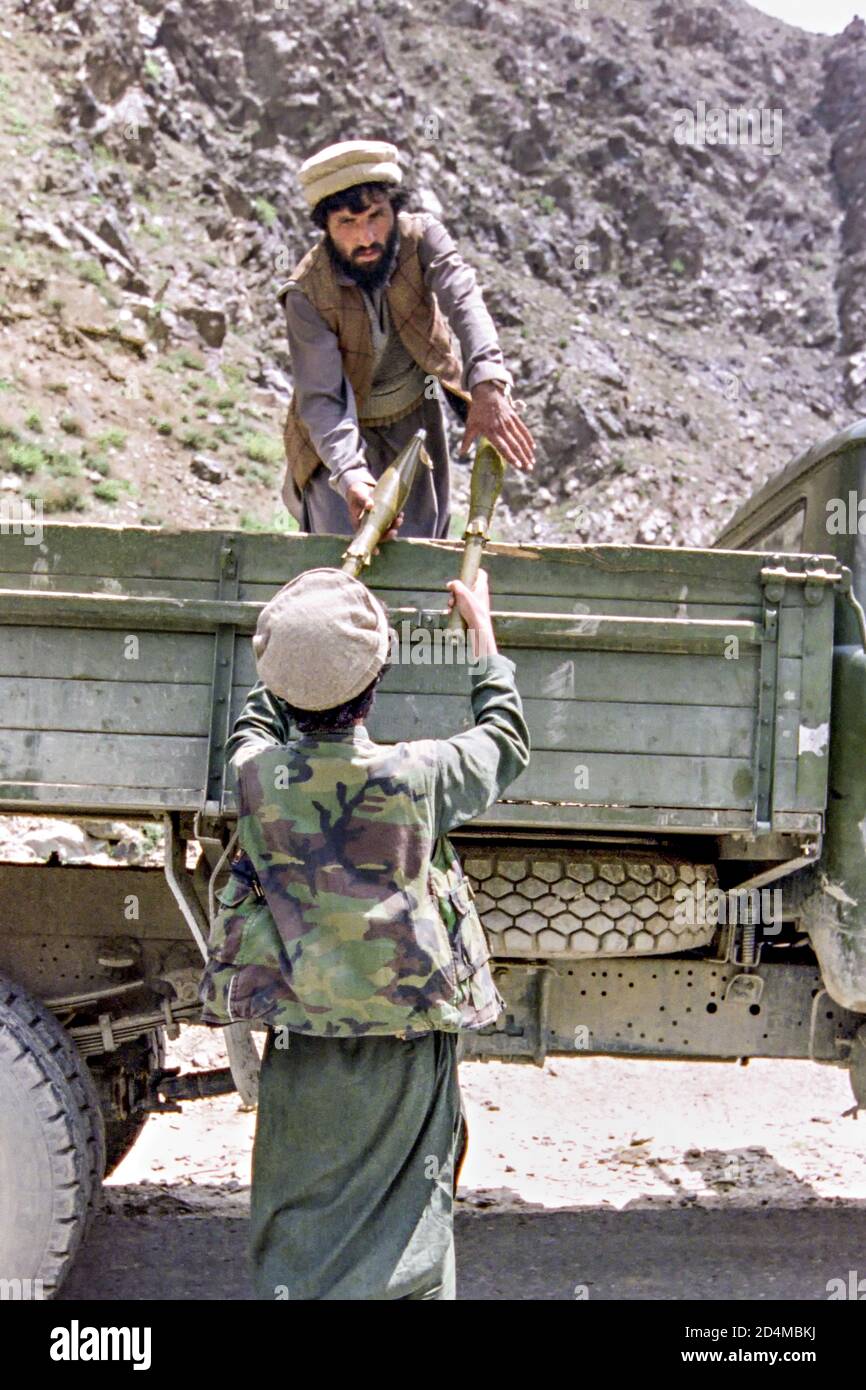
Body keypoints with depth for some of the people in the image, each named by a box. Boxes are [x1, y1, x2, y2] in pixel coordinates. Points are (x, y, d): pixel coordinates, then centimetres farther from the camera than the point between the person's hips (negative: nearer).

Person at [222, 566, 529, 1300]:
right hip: (408, 1053, -2)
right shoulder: (418, 774, -15)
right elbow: (507, 741, 7)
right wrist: (481, 627, 18)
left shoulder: (256, 775, -9)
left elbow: (259, 717, 17)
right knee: (409, 1229, 11)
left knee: (294, 1241, 15)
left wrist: (303, 639, 28)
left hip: (302, 1053, 2)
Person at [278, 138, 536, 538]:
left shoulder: (421, 236, -20)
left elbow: (464, 301, -38)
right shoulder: (307, 294, -26)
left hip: (418, 423, 3)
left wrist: (488, 386, -58)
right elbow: (321, 398, -32)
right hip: (339, 437, -3)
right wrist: (351, 477, -51)